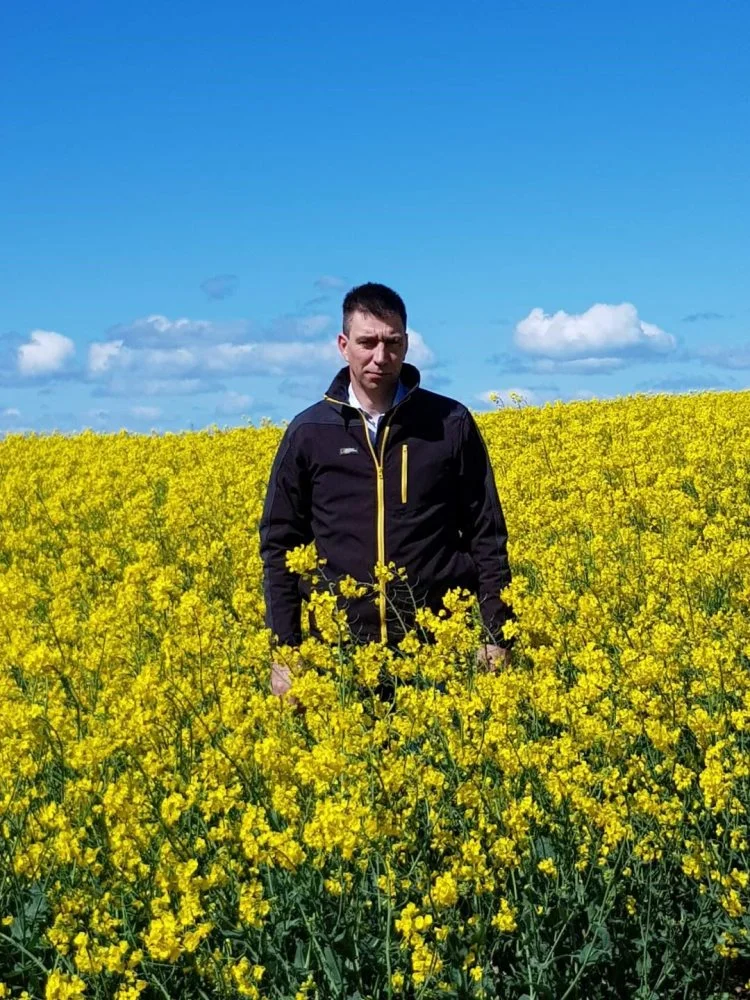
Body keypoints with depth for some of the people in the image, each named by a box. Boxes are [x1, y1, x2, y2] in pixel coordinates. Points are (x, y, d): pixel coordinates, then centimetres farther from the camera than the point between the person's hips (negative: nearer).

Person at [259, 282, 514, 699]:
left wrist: (498, 638, 0)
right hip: (341, 647, 1)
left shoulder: (451, 424, 3)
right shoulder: (308, 433, 3)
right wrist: (283, 654, 1)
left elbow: (487, 538, 5)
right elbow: (280, 544, 7)